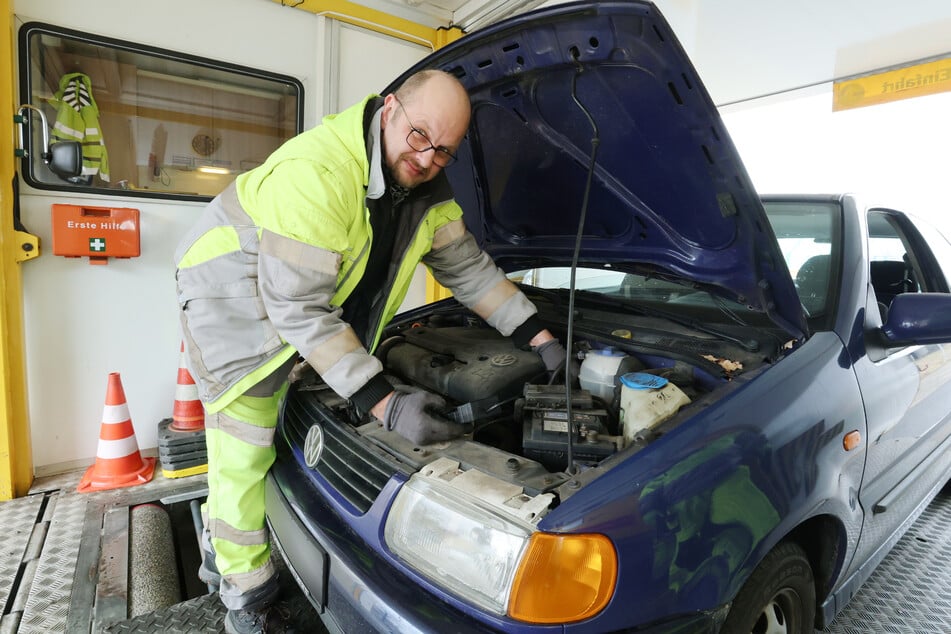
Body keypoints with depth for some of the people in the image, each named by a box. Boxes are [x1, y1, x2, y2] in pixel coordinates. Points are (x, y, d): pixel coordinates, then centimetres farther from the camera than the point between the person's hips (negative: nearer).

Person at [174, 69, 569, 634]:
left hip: (303, 306, 7)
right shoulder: (316, 172, -34)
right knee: (244, 450, -4)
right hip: (232, 296, -6)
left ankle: (220, 553, 39)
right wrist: (384, 403, -37)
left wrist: (539, 337, -5)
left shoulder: (426, 189, -8)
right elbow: (298, 307, -34)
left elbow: (469, 268, 0)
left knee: (260, 433, 13)